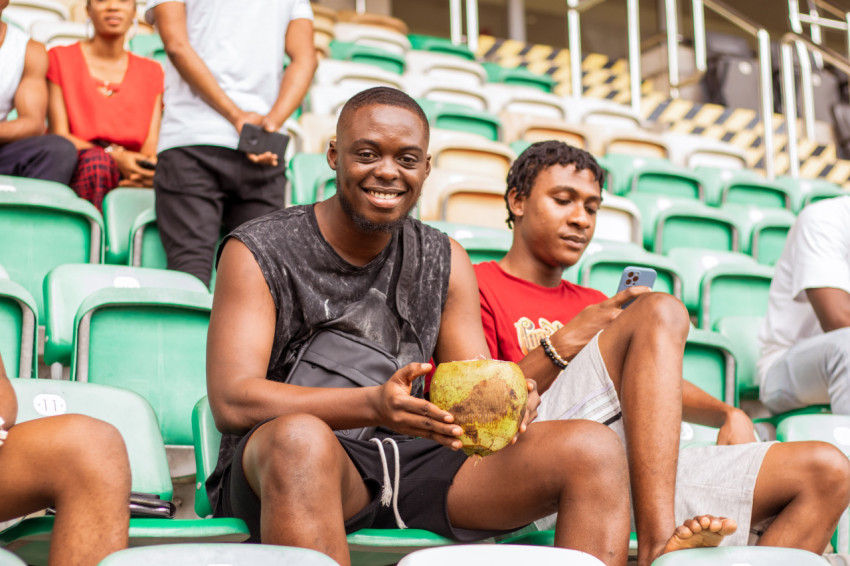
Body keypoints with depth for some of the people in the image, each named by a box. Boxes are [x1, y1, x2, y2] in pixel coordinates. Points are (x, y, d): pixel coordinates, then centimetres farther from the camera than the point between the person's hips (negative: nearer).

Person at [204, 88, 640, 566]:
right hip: (274, 472, -4)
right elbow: (232, 401, -13)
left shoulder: (445, 262, 13)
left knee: (595, 449, -14)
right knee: (300, 439, -41)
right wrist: (373, 405, -29)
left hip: (412, 465, 5)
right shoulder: (257, 252, -1)